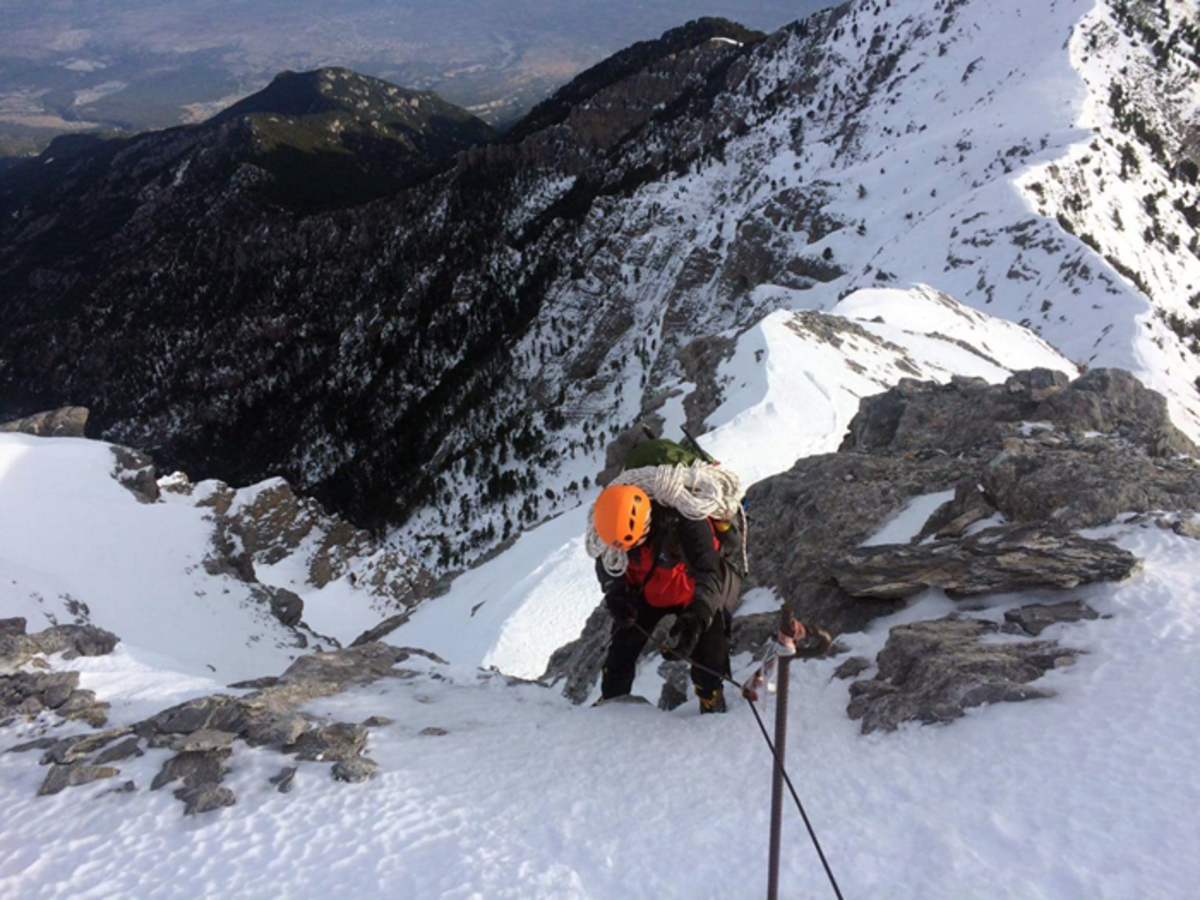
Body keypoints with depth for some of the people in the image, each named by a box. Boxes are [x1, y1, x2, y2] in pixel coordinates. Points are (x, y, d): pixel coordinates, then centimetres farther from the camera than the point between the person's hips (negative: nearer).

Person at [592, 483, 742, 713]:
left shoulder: (683, 521, -41)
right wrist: (616, 597, -25)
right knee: (623, 644, 2)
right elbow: (607, 566, -6)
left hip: (694, 592, -4)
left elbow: (710, 575, -46)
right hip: (651, 592, 4)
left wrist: (697, 618, -61)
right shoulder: (617, 521, -25)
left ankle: (712, 707, 12)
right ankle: (610, 700, 24)